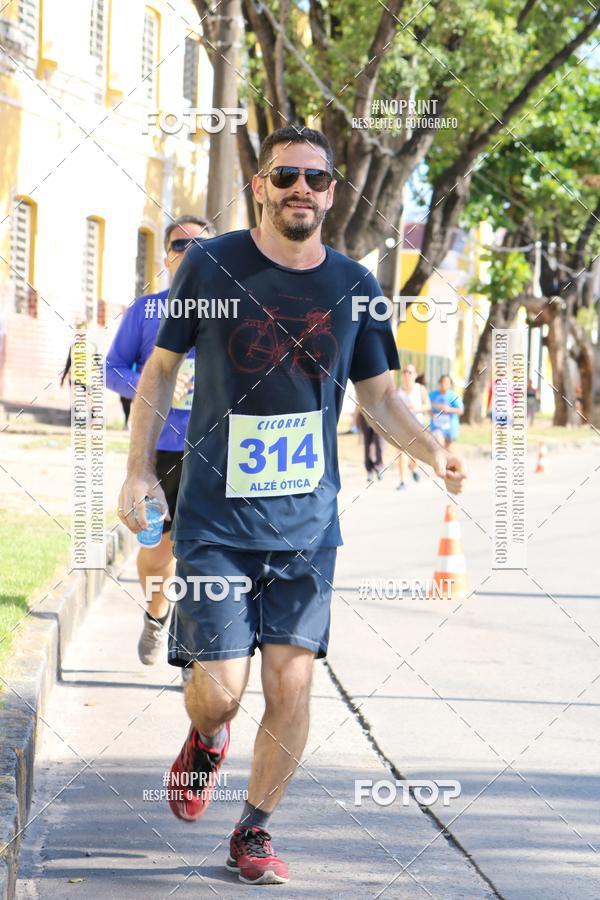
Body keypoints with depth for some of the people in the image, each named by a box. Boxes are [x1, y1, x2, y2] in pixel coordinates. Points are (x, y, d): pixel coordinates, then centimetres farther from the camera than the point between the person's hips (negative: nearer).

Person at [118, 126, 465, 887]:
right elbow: (160, 369, 6)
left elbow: (378, 398, 10)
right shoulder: (211, 266, -3)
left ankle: (254, 831, 19)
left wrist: (432, 453, -8)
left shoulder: (352, 286, 3)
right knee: (220, 689, -7)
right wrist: (139, 470, -1)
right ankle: (206, 739, 30)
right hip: (215, 518, -2)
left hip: (307, 523, 2)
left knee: (290, 686, -1)